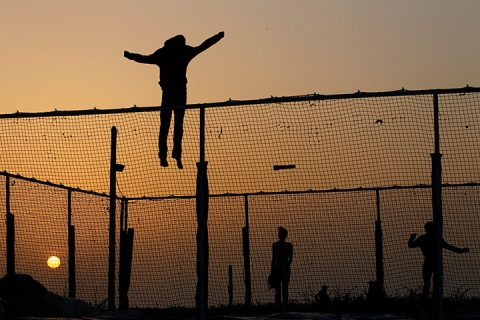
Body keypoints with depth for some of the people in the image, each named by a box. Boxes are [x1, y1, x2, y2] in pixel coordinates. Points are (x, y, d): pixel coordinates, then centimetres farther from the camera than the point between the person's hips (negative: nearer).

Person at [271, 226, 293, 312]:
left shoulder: (289, 245, 4)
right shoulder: (275, 245, 10)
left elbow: (290, 258, 0)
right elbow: (273, 257, 12)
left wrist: (286, 267, -15)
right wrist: (272, 270, 7)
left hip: (285, 269, -2)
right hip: (276, 268, 2)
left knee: (285, 289, -4)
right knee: (277, 290, -1)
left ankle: (284, 308, -6)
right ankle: (278, 308, -2)